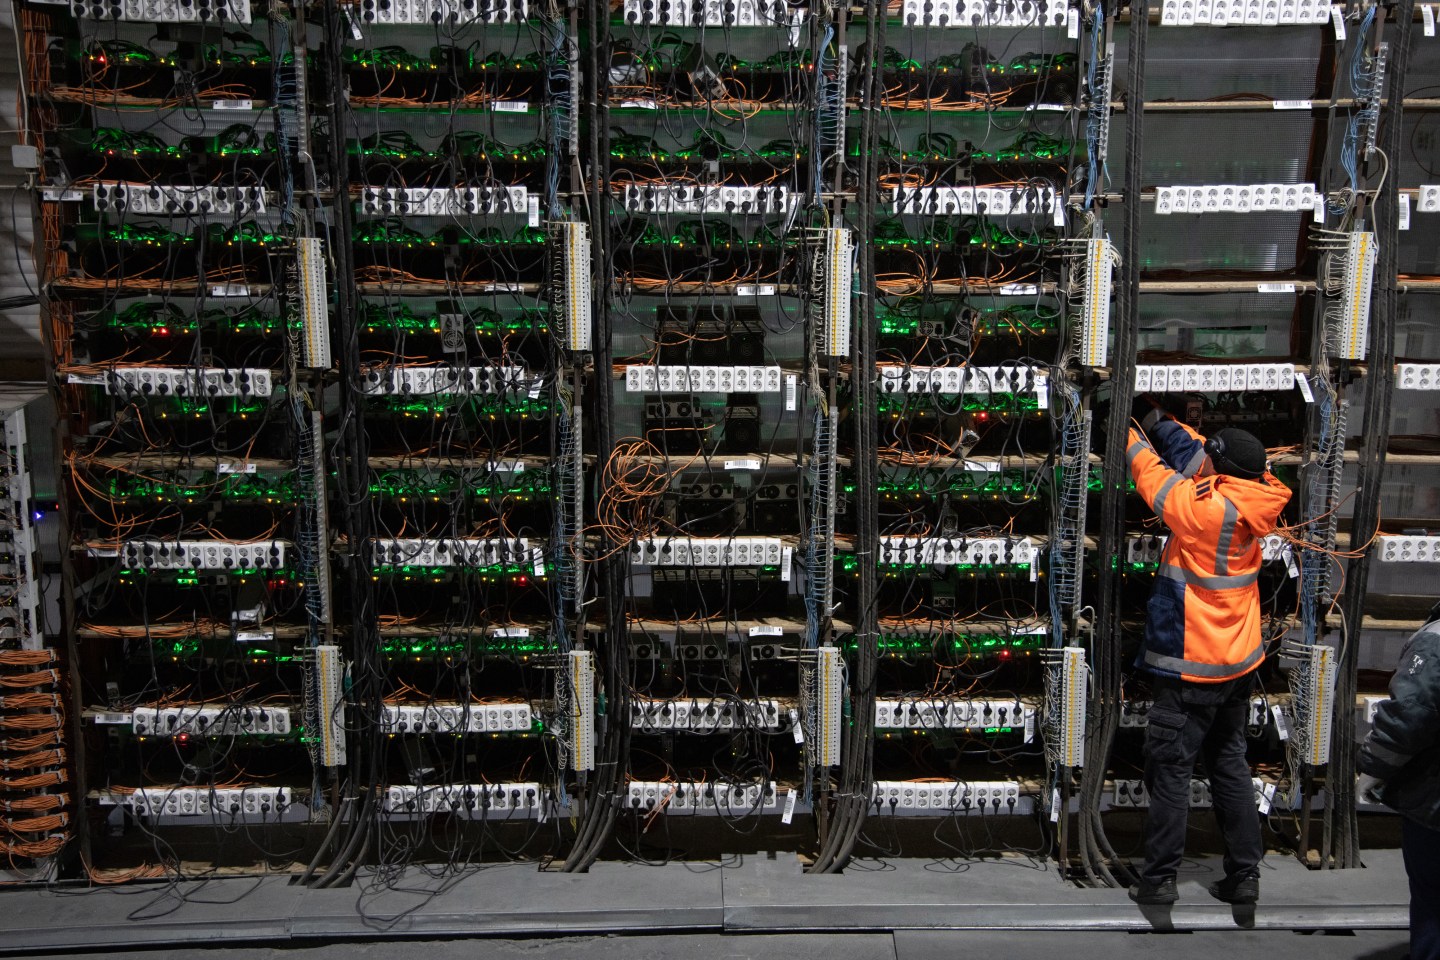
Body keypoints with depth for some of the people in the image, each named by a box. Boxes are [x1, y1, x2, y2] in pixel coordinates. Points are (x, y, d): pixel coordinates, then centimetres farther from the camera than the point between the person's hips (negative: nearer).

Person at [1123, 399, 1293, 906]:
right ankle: (1244, 875, 24)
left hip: (1193, 671, -8)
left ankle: (1158, 881, 9)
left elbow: (1154, 474, -10)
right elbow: (1189, 454, 11)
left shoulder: (1207, 509, -23)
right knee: (1230, 764, 17)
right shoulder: (1249, 502, -2)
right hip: (1239, 661, 8)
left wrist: (1129, 428, 4)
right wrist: (1157, 419, 12)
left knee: (1169, 771, 2)